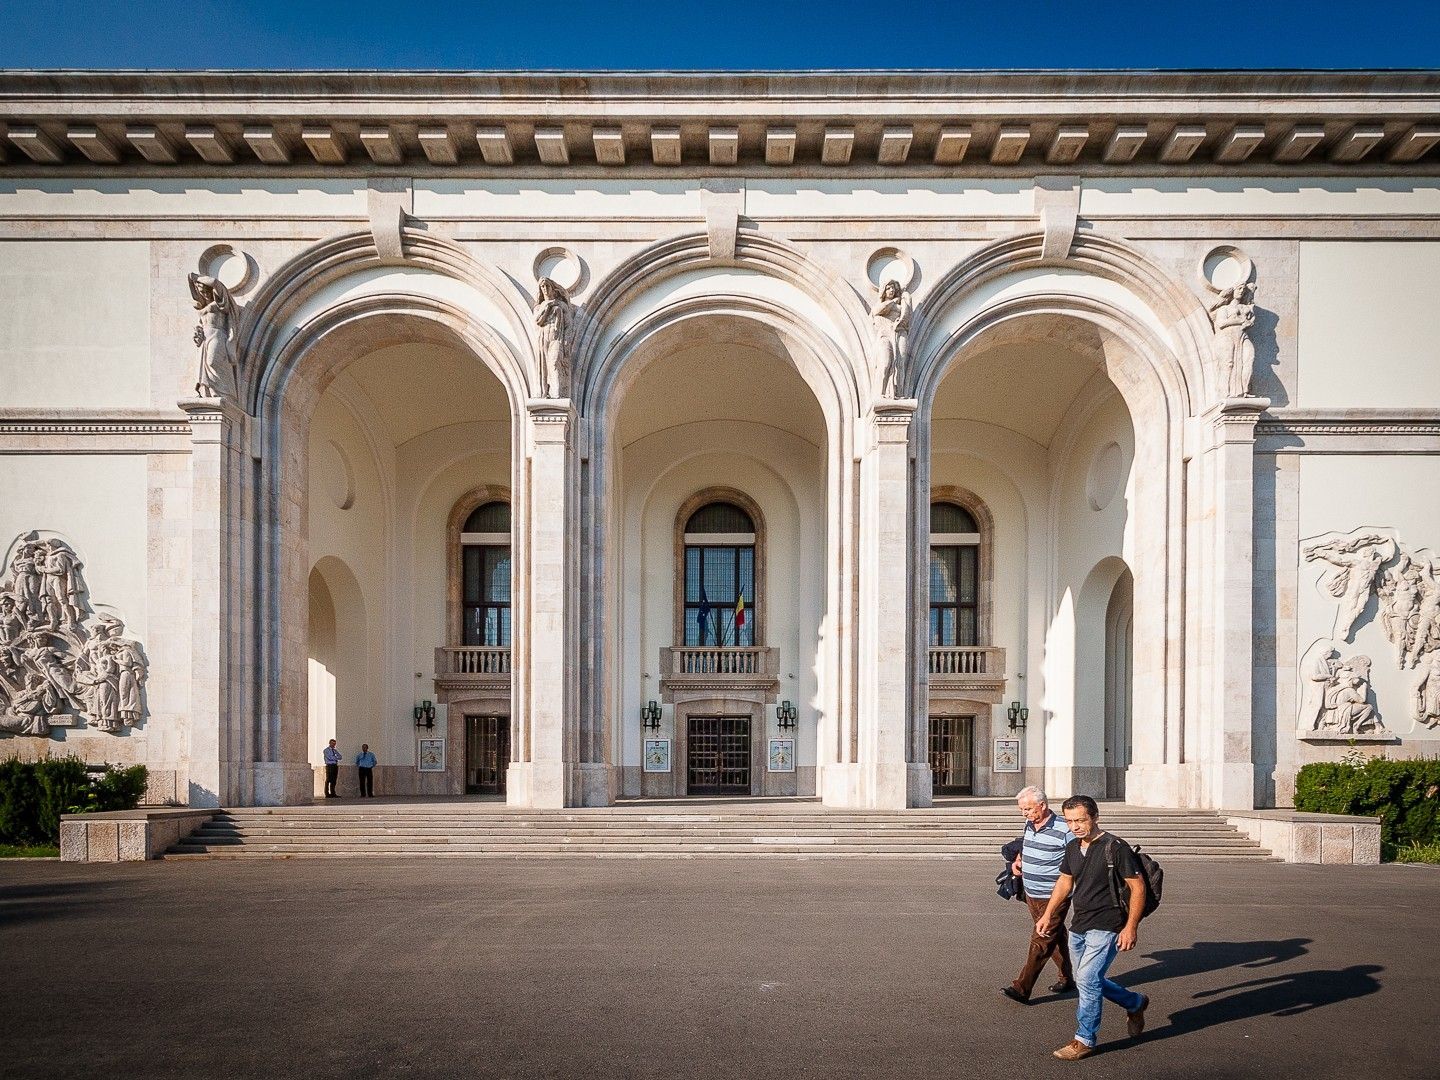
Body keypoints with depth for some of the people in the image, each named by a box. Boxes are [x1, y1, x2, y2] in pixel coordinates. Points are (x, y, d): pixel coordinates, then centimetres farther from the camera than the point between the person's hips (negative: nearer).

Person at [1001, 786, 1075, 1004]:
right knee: (1055, 938, 18)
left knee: (1041, 942, -7)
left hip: (1053, 897, -8)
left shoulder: (1063, 830, -17)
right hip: (1031, 894, 8)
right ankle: (1067, 979, 32)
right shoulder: (1029, 825, 7)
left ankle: (1022, 989, -9)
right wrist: (1017, 860, 7)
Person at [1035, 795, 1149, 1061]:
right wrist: (1048, 915, 17)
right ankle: (1135, 1003, 38)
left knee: (1087, 979, -14)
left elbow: (1138, 888, -12)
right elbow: (1064, 882, 20)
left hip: (1105, 928, -8)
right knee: (1088, 980, 15)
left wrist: (1130, 928, -17)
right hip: (1078, 927, 8)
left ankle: (1084, 1040, 1)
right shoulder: (1072, 848, 6)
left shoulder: (1115, 848, -14)